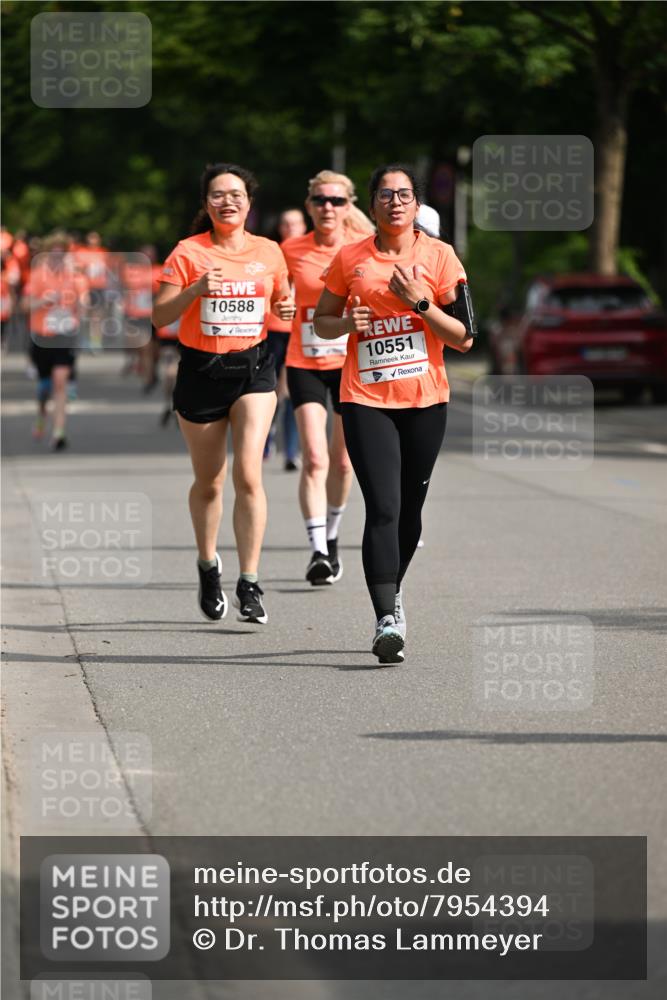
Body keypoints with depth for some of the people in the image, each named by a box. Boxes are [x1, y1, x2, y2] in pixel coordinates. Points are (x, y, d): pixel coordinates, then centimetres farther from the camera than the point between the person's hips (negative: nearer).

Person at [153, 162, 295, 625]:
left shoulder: (269, 252, 4)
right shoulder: (188, 252, -4)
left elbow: (280, 305, 19)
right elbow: (160, 317, -7)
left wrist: (286, 309, -5)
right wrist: (195, 290, -23)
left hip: (253, 368, 0)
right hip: (201, 370, 0)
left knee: (248, 474, -16)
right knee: (208, 483, 10)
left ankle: (249, 584, -12)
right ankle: (208, 565, 36)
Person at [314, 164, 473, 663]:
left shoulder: (439, 256, 1)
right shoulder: (350, 258, 4)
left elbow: (464, 337, -2)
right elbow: (321, 320, 15)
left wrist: (420, 303, -14)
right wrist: (347, 322, -7)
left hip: (425, 400, 1)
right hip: (366, 400, -1)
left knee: (409, 510, 10)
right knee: (383, 509, -14)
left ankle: (392, 591, 36)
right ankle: (387, 620, -20)